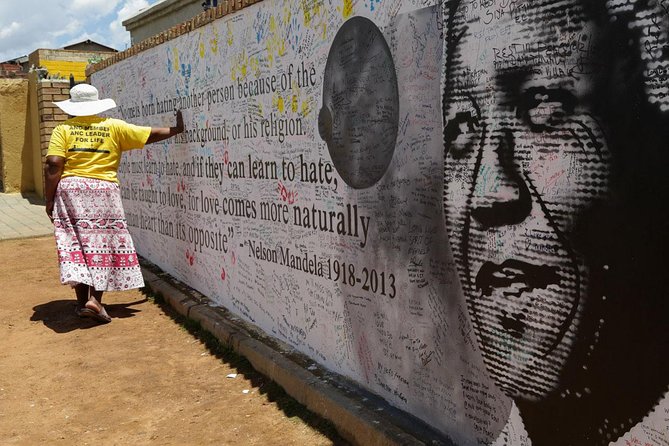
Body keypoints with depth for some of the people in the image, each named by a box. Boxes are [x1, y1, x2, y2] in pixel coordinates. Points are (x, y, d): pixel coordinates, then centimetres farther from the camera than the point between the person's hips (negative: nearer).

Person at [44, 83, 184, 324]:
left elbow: (53, 164, -6)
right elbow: (151, 135, 9)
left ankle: (82, 301, 9)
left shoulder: (63, 129, 4)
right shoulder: (114, 127, 5)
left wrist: (50, 198, -1)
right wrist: (177, 129, 23)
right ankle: (95, 299, -2)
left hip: (70, 190, 1)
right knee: (103, 245, 6)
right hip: (104, 191, -1)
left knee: (76, 245, 7)